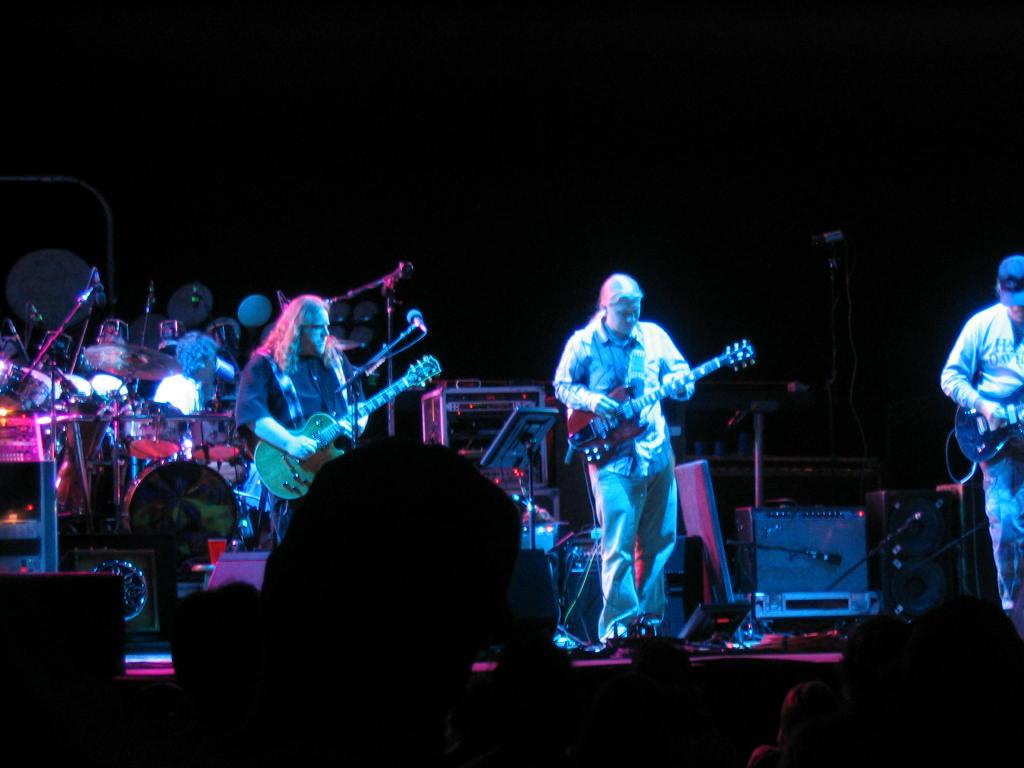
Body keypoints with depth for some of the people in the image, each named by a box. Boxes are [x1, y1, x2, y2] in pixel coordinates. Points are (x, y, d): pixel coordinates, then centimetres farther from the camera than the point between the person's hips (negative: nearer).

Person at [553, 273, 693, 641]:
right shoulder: (583, 344, -2)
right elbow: (562, 386, 6)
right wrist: (589, 400, -13)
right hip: (612, 457, -4)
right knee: (618, 545, -9)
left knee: (660, 540, 9)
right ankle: (619, 624, -5)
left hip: (657, 454, 4)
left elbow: (680, 372, 12)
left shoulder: (653, 335, 7)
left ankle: (648, 618, 20)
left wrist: (679, 383, -11)